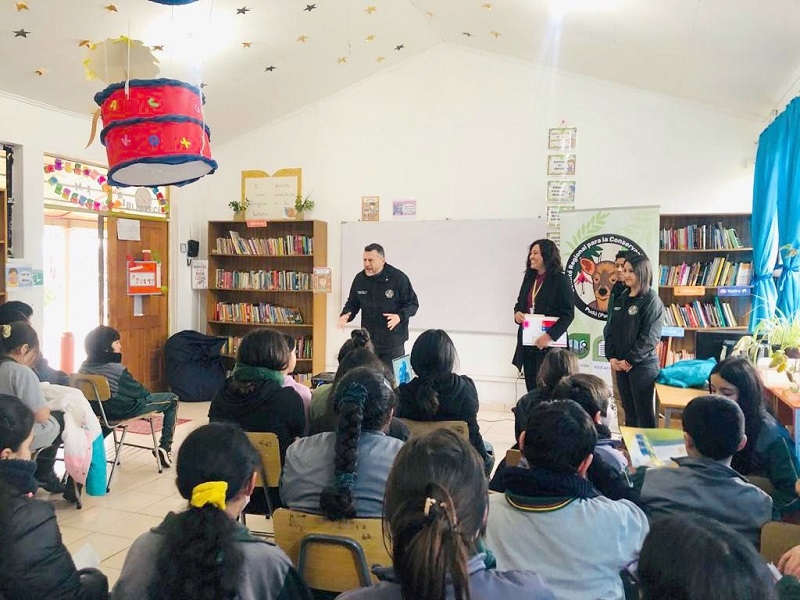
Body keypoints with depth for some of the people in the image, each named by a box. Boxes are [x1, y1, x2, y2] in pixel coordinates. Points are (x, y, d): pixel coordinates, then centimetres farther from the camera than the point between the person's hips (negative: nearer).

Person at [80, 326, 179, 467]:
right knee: (172, 399, 8)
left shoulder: (84, 368, -9)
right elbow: (140, 392, -15)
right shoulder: (117, 370, -28)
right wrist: (149, 395, 7)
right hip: (123, 411, -7)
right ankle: (165, 447, 6)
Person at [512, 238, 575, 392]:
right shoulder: (529, 278, 12)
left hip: (549, 344, -6)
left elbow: (568, 314, -11)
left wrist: (549, 336, -20)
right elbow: (520, 303, 22)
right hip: (527, 343, 6)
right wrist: (517, 313, -1)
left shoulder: (560, 280, -7)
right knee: (531, 388, 9)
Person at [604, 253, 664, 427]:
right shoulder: (620, 299, 10)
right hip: (620, 364, 6)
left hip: (643, 364, -6)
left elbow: (650, 337, -14)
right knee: (628, 408, 13)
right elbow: (609, 329, 9)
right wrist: (611, 357, -3)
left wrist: (630, 361, -14)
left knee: (643, 411, 2)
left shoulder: (652, 301, -9)